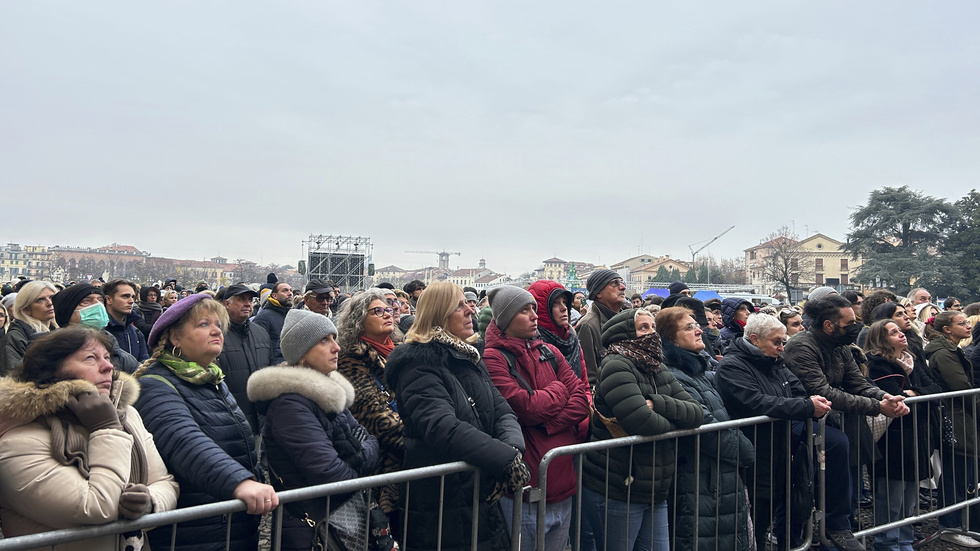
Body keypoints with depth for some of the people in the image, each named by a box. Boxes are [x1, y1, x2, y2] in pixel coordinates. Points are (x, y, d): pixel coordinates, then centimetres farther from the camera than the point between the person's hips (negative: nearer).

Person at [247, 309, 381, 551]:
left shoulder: (328, 391, 7)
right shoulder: (290, 404, -20)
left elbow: (369, 440, 6)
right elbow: (328, 473, -27)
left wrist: (359, 459, -15)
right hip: (311, 528, -8)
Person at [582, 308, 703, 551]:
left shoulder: (659, 371, 10)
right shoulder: (616, 366, -15)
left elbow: (697, 413, 0)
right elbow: (641, 421, -27)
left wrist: (657, 403, -17)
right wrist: (673, 422, -6)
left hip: (655, 492, 7)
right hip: (615, 493, -7)